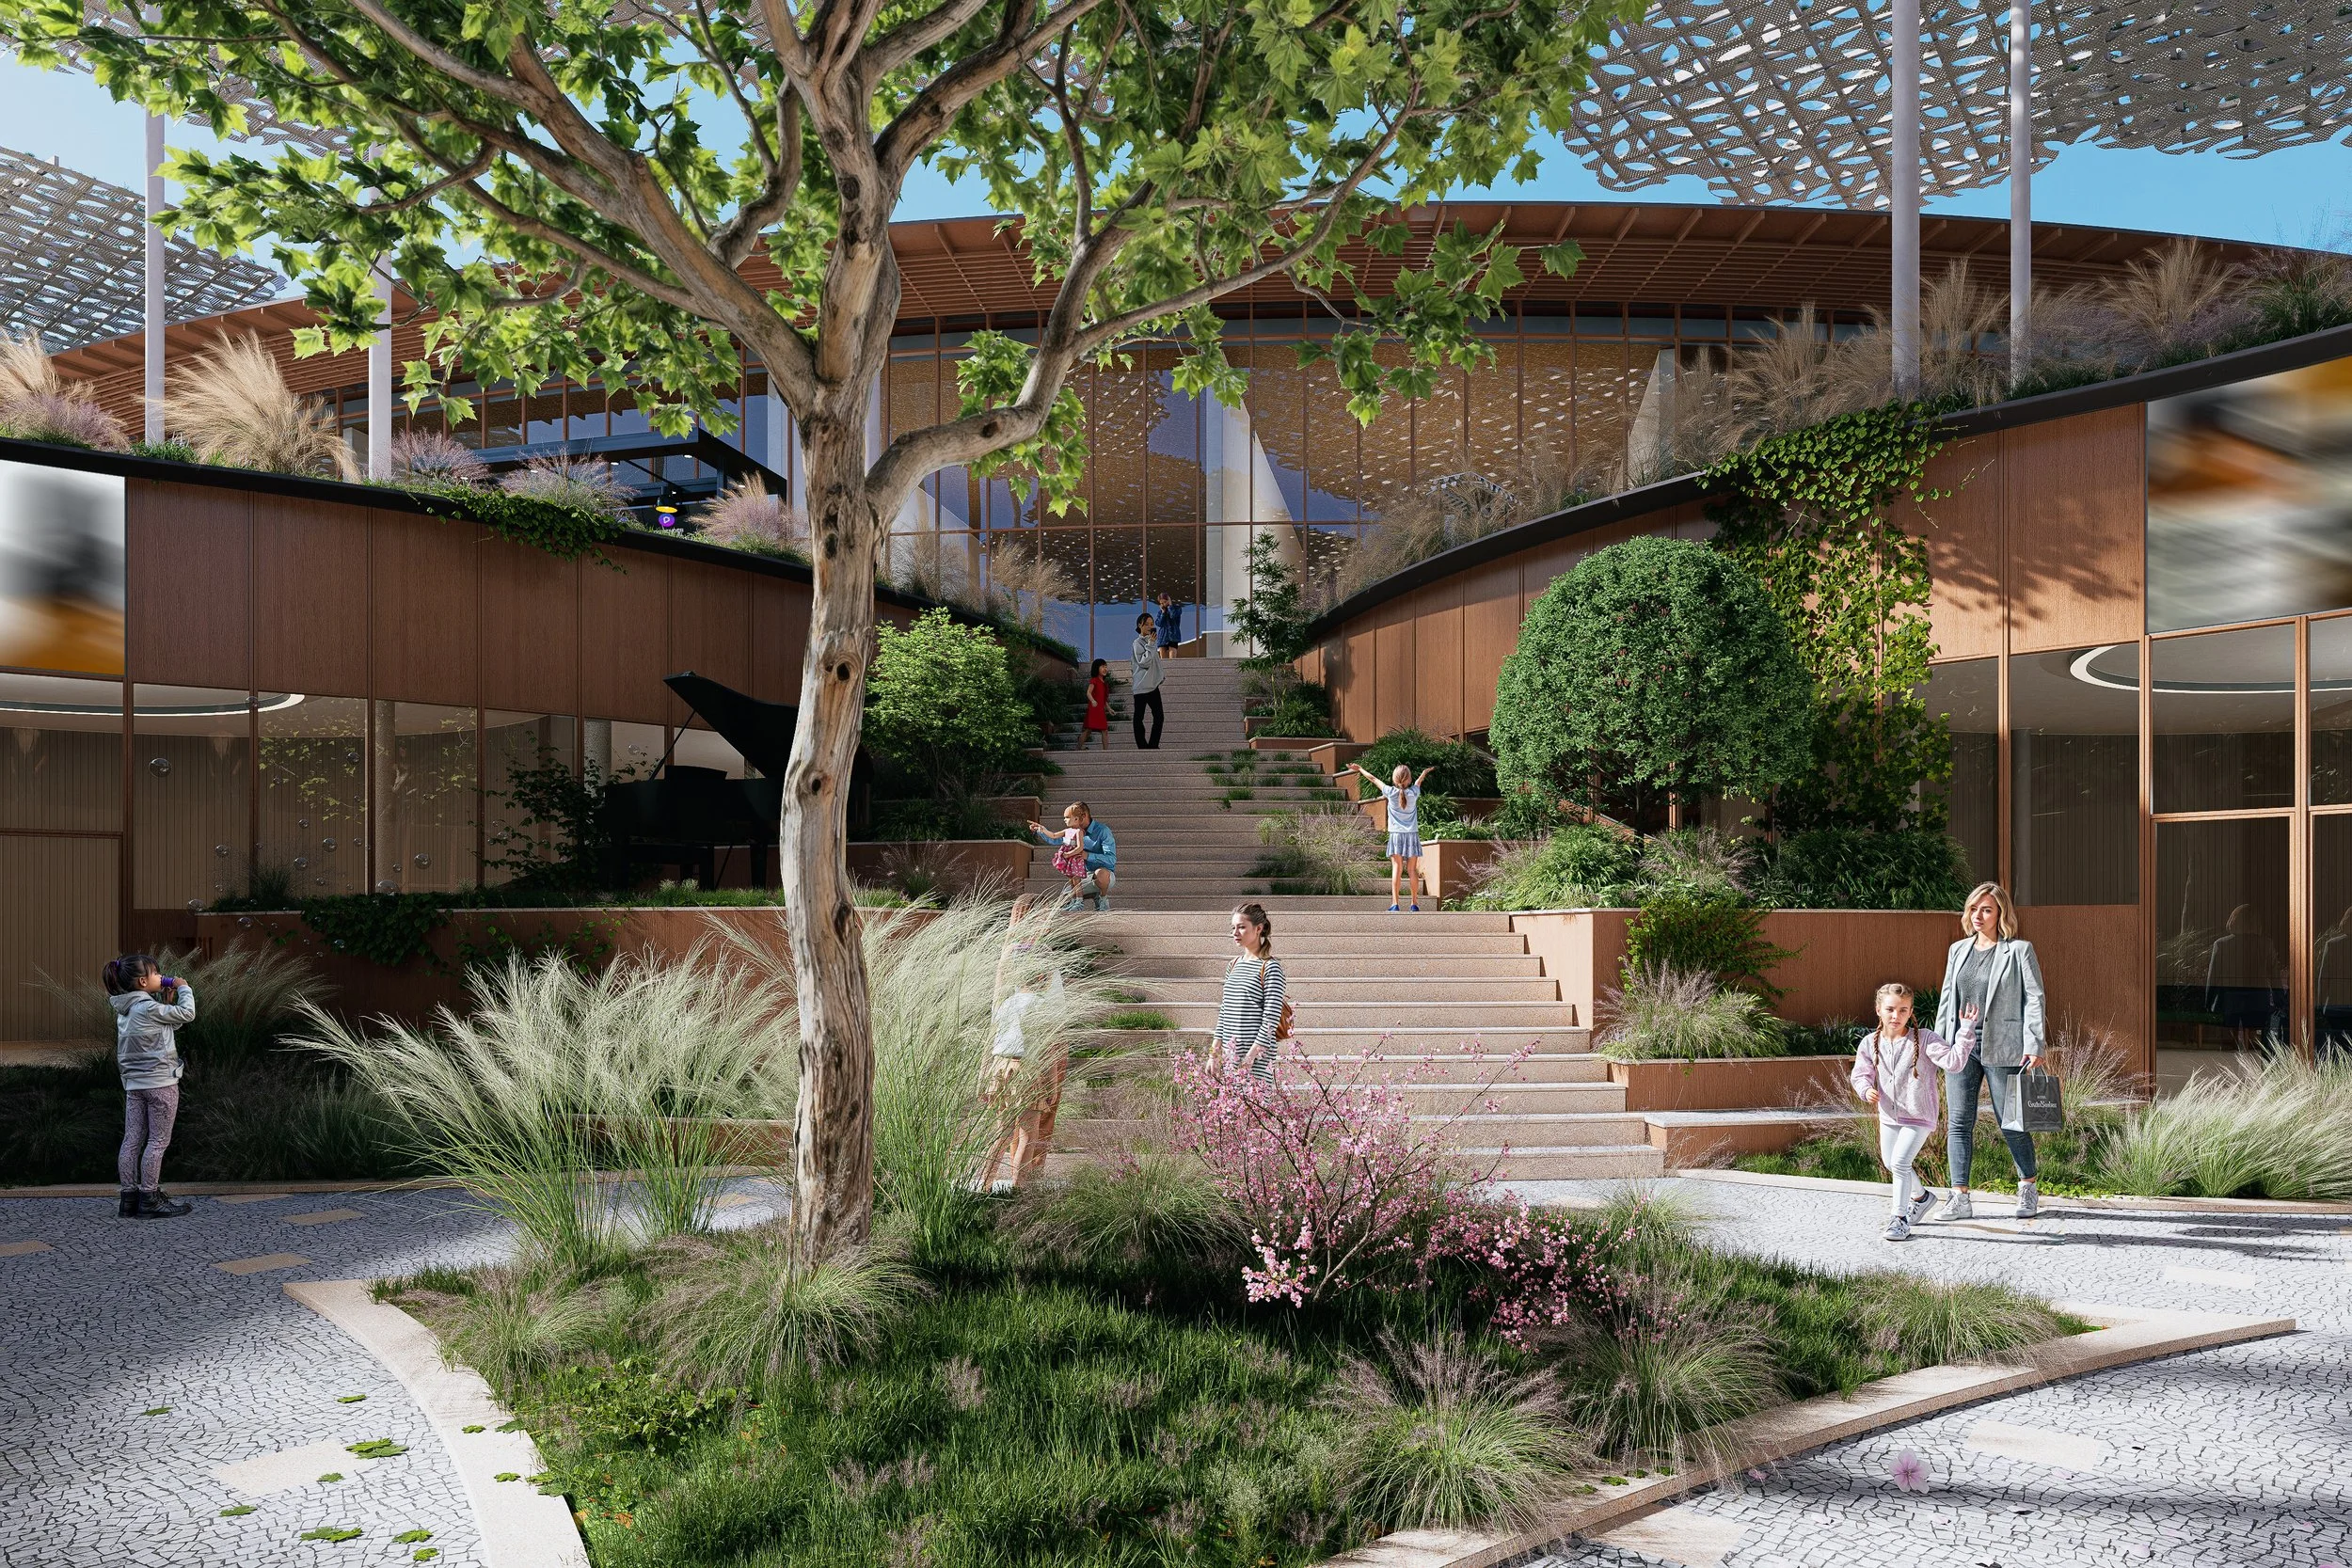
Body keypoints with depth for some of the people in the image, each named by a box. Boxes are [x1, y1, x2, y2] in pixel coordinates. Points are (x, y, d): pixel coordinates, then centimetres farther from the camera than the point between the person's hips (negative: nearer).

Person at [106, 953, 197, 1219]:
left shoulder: (124, 1009, 10)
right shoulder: (150, 1008, -17)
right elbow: (187, 1014, -10)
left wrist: (167, 1000, 11)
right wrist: (183, 988, 2)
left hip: (133, 1083, 8)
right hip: (160, 1082, -8)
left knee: (132, 1140, 8)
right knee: (158, 1141, -1)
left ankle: (130, 1198, 12)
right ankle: (150, 1199, 1)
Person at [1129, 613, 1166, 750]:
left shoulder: (1151, 641, 13)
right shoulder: (1138, 643, -9)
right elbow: (1144, 662, -19)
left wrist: (1161, 676, 22)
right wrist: (1150, 645, -20)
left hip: (1153, 684, 7)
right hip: (1141, 686, -7)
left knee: (1159, 717, 2)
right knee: (1139, 718, 0)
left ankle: (1153, 746, 7)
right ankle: (1142, 746, 2)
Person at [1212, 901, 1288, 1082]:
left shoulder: (1270, 967, -7)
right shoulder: (1233, 966, 14)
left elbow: (1272, 1017, -12)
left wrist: (1251, 1055, -15)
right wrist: (1215, 1052, 13)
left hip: (1257, 1054, -7)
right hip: (1230, 1053, 7)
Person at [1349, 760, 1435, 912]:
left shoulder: (1391, 792, -5)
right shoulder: (1414, 793, -1)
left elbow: (1373, 779, 7)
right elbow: (1420, 780, 21)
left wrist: (1360, 769, 22)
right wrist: (1426, 771, 41)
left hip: (1396, 835, -1)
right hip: (1412, 835, 1)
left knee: (1397, 869, -4)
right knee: (1412, 870, 4)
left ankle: (1394, 904, -10)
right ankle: (1415, 904, 8)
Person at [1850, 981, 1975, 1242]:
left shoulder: (1924, 1039, -15)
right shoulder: (1870, 1043, -6)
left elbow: (1952, 1062, -23)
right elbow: (1861, 1073, 0)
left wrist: (1966, 1032, -30)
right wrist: (1867, 1090, -21)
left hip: (1918, 1116, -6)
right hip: (1889, 1115, 6)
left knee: (1900, 1162, -17)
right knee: (1890, 1163, 21)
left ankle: (1900, 1218, -3)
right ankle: (1921, 1196, 50)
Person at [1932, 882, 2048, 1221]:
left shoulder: (2020, 951, -3)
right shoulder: (1958, 950, 12)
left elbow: (2034, 999, -6)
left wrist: (2035, 1045, -14)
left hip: (2002, 1048, -4)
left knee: (2010, 1123, 4)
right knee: (1959, 1123, 1)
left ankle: (2029, 1189, 25)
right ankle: (1959, 1198, 6)